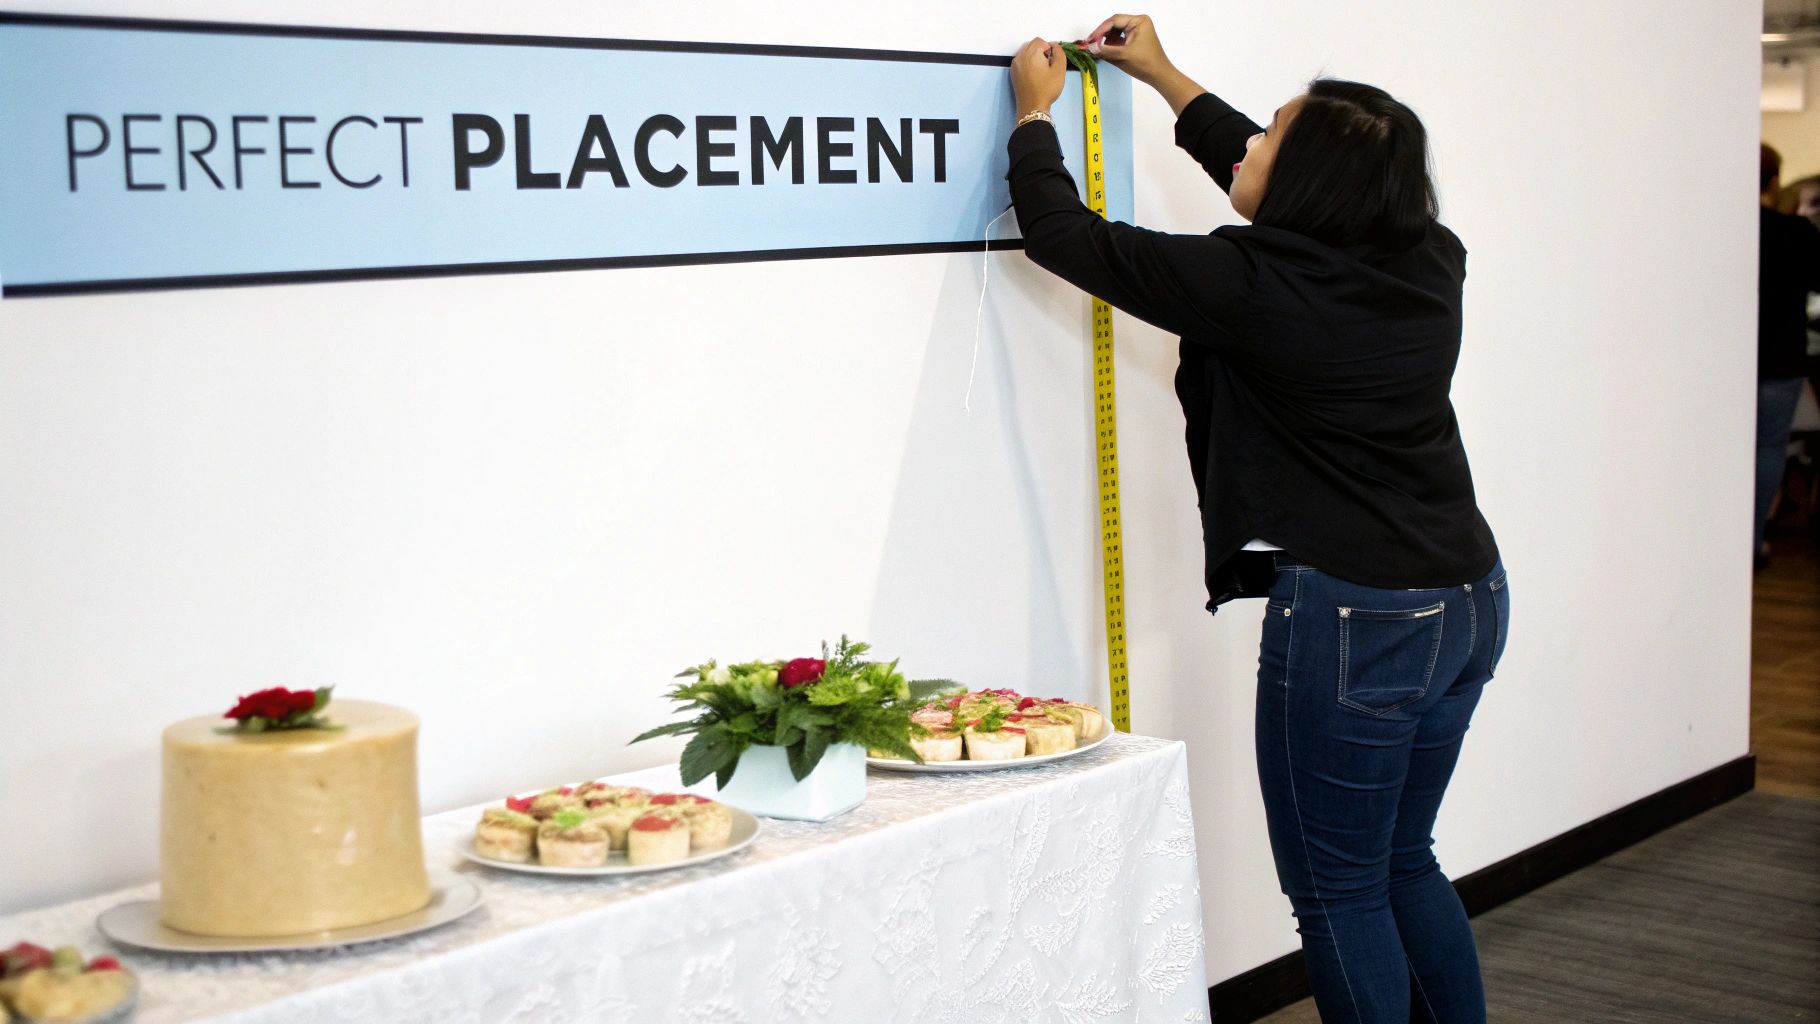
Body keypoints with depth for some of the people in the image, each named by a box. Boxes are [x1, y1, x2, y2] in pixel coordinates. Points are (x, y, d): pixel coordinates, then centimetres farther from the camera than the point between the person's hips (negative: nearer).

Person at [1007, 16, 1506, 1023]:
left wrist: (1035, 112, 13)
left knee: (1338, 890, 6)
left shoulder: (1250, 284, -16)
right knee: (1404, 862, 21)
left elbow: (1065, 235, -6)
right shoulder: (1427, 261, 3)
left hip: (1353, 618, -8)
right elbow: (1287, 197, 22)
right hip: (1469, 600, 8)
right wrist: (1167, 79, 30)